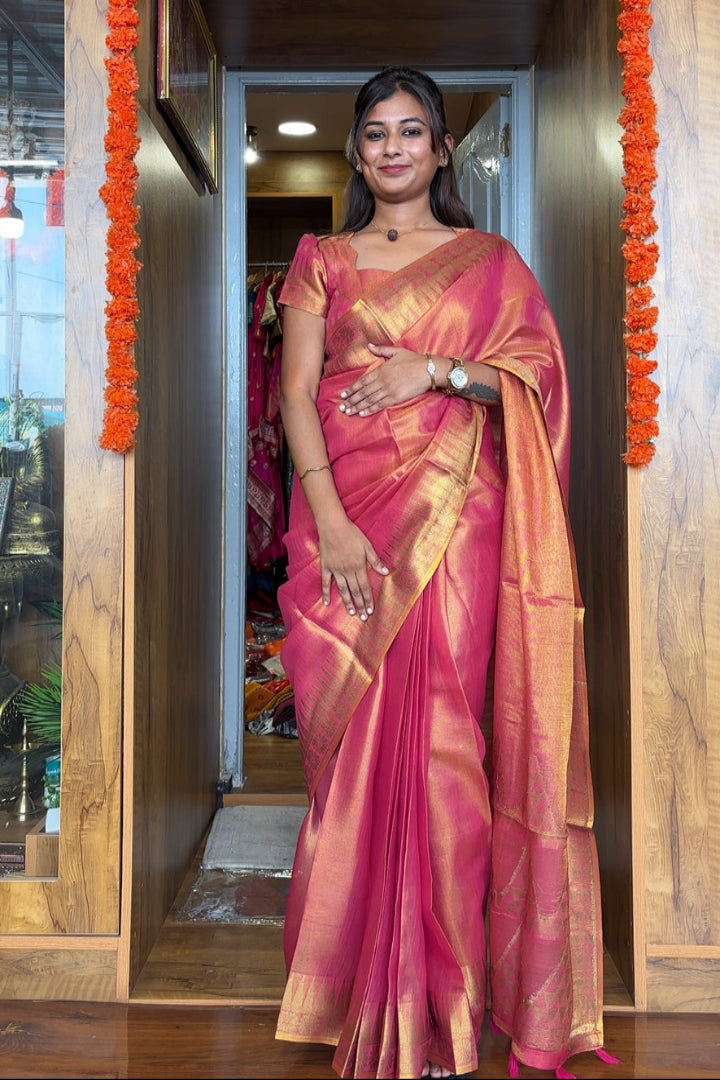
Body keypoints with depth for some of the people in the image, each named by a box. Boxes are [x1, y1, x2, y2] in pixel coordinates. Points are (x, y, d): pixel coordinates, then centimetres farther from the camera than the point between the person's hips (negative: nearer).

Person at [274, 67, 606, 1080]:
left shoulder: (490, 260, 15)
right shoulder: (322, 259, 14)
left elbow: (539, 375, 7)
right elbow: (296, 392, 3)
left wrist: (434, 370, -9)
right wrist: (330, 522, -11)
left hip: (454, 513, 0)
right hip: (346, 516, 1)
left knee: (442, 739, -5)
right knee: (349, 741, -1)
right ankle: (360, 994, 14)